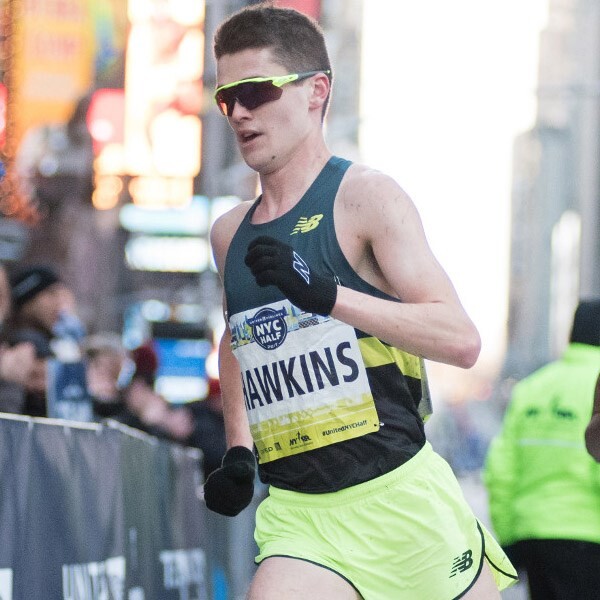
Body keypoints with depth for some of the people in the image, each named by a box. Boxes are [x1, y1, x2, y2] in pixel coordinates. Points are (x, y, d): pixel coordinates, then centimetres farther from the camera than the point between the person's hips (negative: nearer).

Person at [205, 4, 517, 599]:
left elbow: (461, 339, -15)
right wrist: (238, 452, 17)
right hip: (297, 519, 4)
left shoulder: (365, 197, -5)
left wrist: (325, 293, -26)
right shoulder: (229, 233, 12)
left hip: (401, 499, -4)